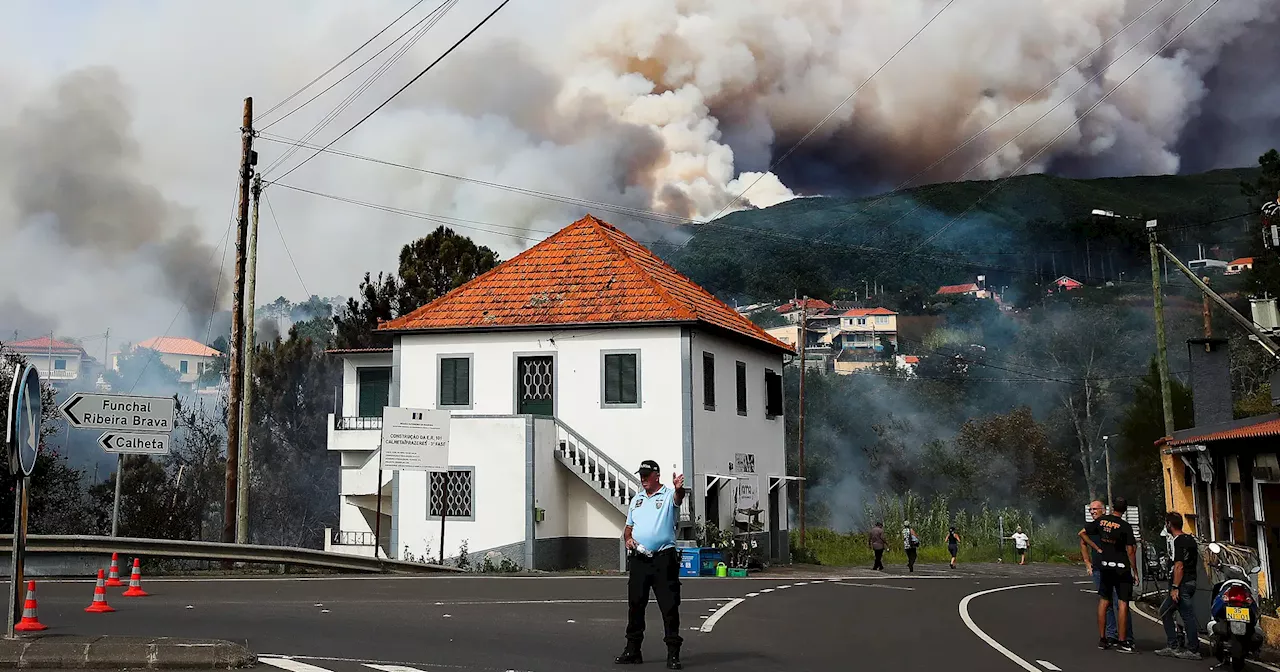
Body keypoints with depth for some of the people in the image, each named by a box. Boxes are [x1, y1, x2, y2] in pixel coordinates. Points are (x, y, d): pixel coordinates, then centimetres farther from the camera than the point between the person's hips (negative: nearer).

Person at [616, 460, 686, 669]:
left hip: (663, 558, -6)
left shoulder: (668, 495, -2)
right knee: (635, 604, 10)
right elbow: (628, 527, 24)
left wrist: (679, 489, -51)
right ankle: (632, 651, 19)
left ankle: (673, 653, -1)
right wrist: (628, 538, 1)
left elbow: (678, 498, -27)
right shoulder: (636, 499, 17)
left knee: (669, 605, -5)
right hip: (639, 558, 6)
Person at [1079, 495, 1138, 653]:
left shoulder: (1101, 521, 1)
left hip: (1105, 565, 4)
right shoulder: (1125, 527, -11)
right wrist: (1135, 572, -5)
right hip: (1122, 568, -4)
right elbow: (1130, 551, -12)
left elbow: (1082, 533, 5)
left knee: (1104, 601, 11)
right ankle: (1122, 642, -4)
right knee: (1122, 603, -2)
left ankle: (1102, 639, 14)